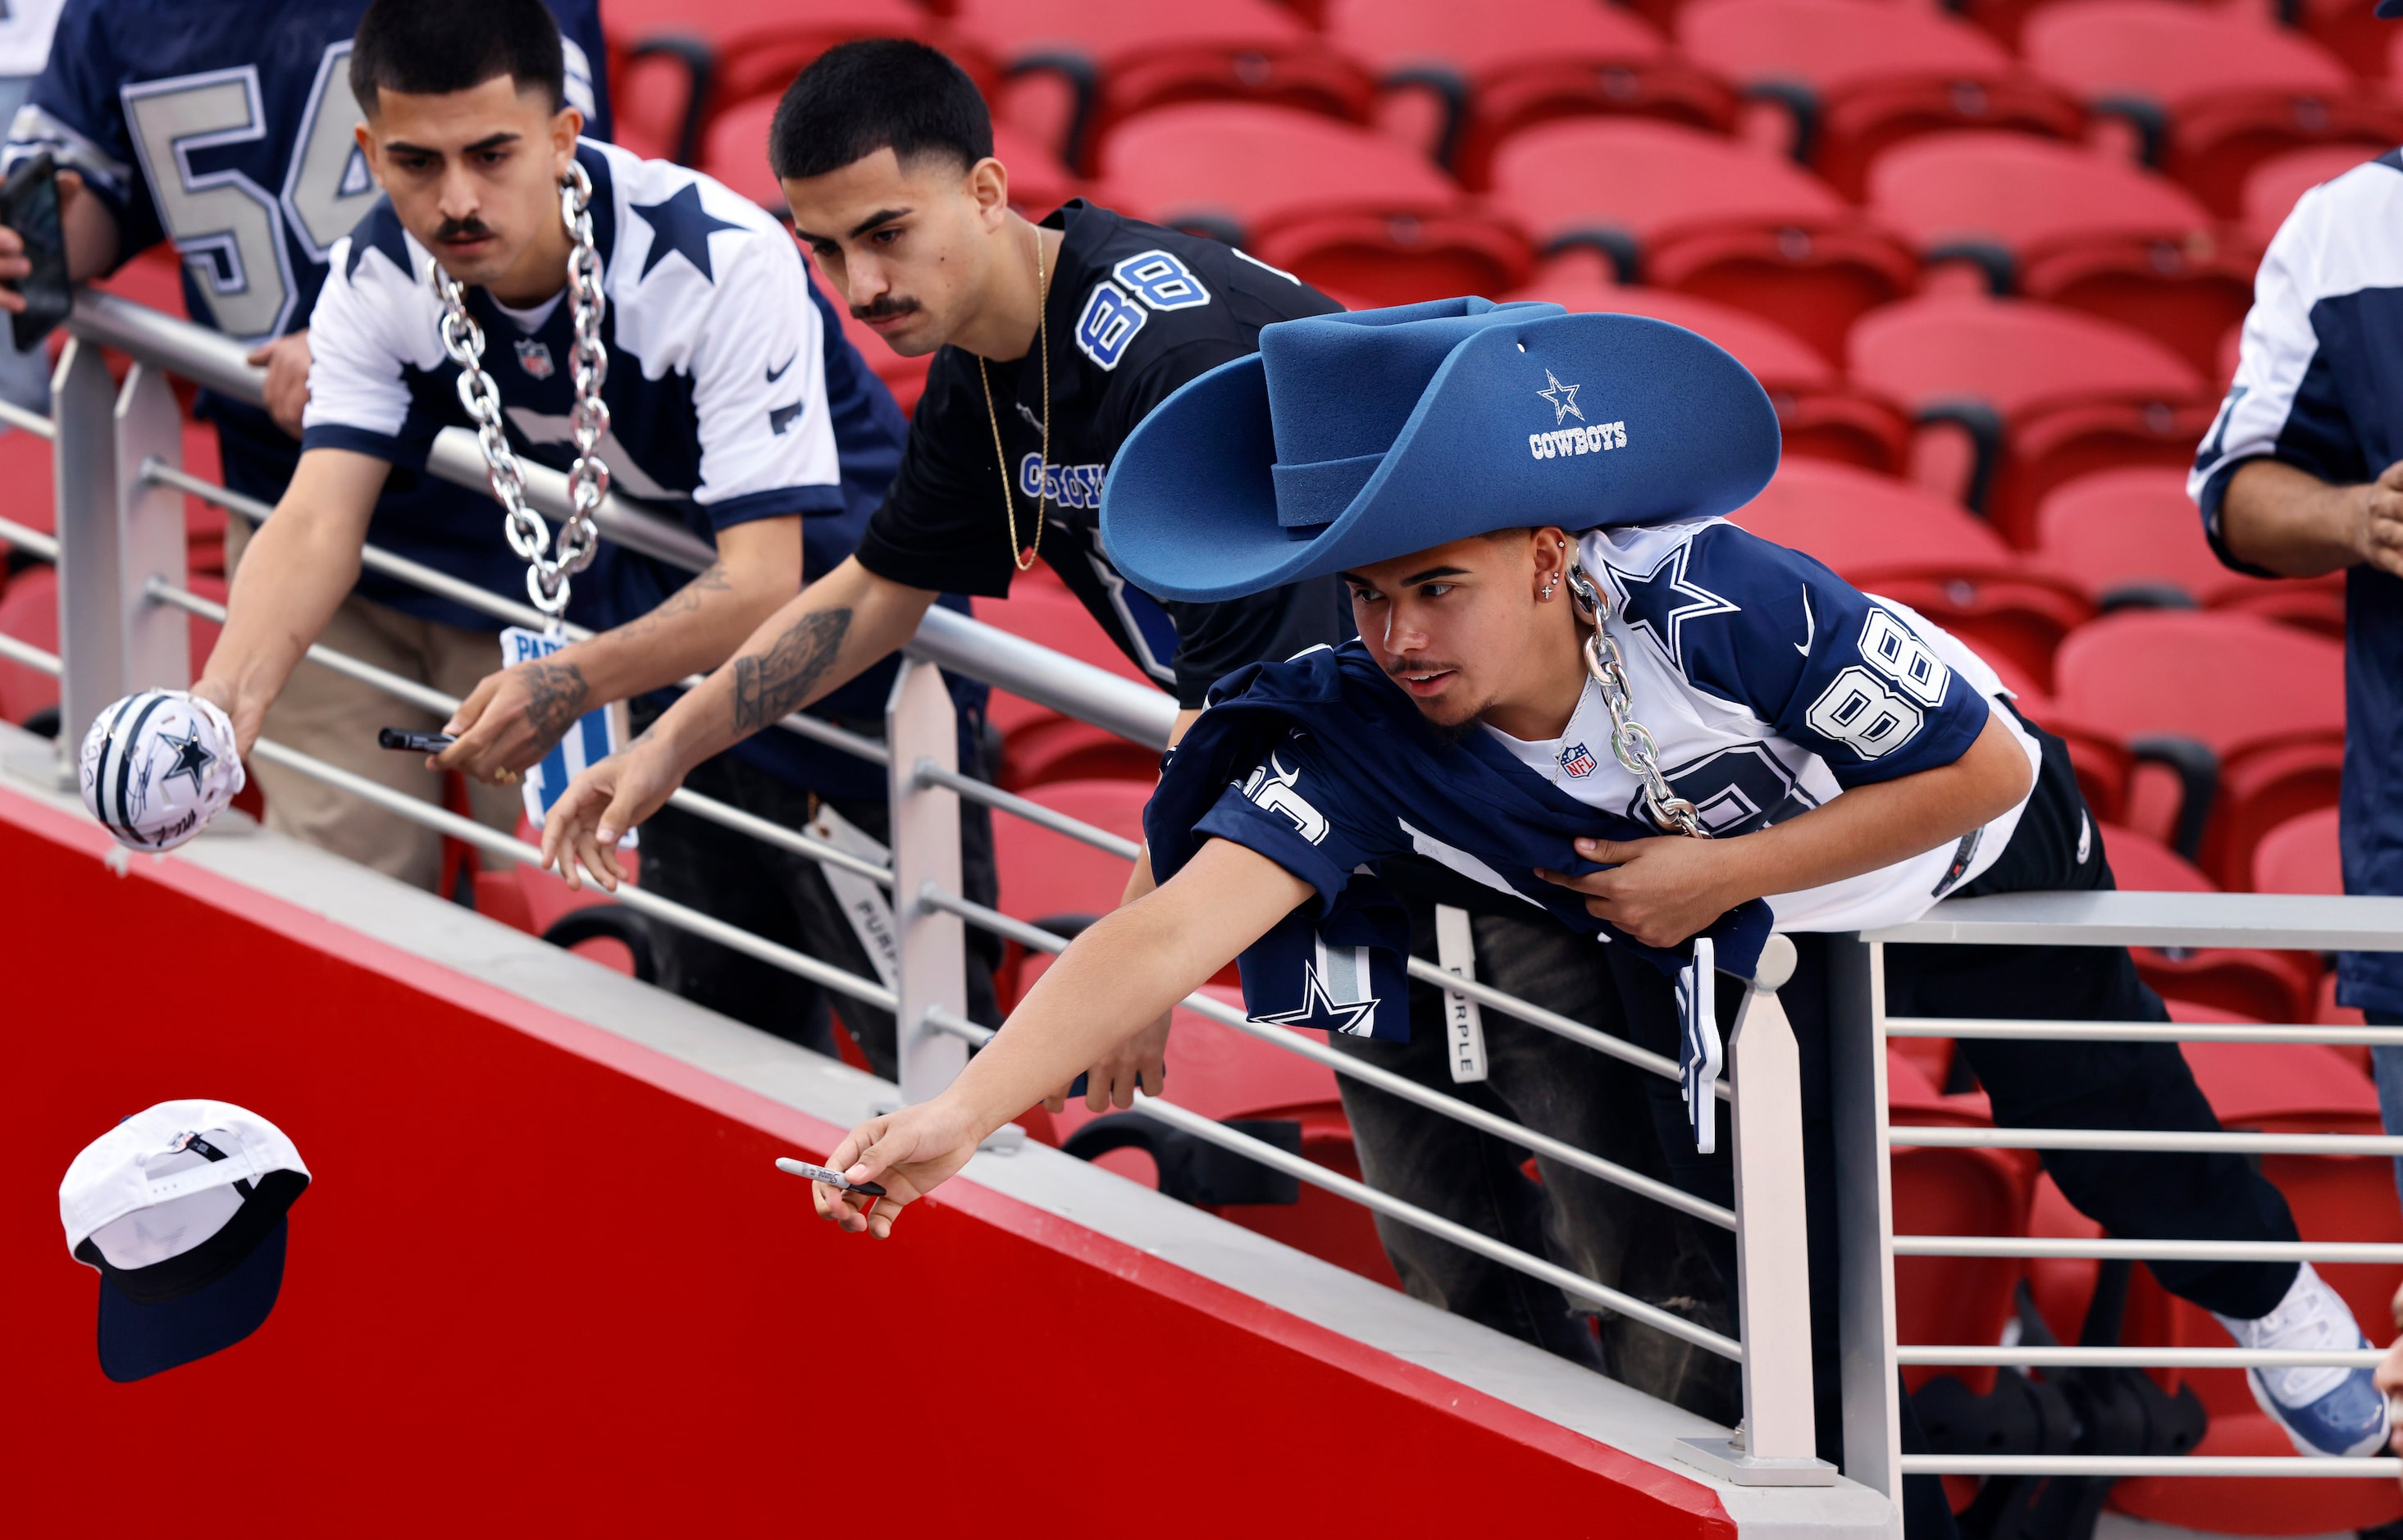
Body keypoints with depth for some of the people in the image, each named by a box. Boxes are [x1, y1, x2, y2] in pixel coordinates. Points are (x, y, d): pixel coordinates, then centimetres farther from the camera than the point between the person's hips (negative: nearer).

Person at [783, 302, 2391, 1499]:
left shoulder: (1717, 604, -43)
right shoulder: (1359, 733, -35)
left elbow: (1987, 768, -31)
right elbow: (1176, 926, -47)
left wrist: (1709, 873, -34)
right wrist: (958, 1114, -60)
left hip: (1971, 866, -2)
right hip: (1726, 955, 2)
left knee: (2109, 1126, 18)